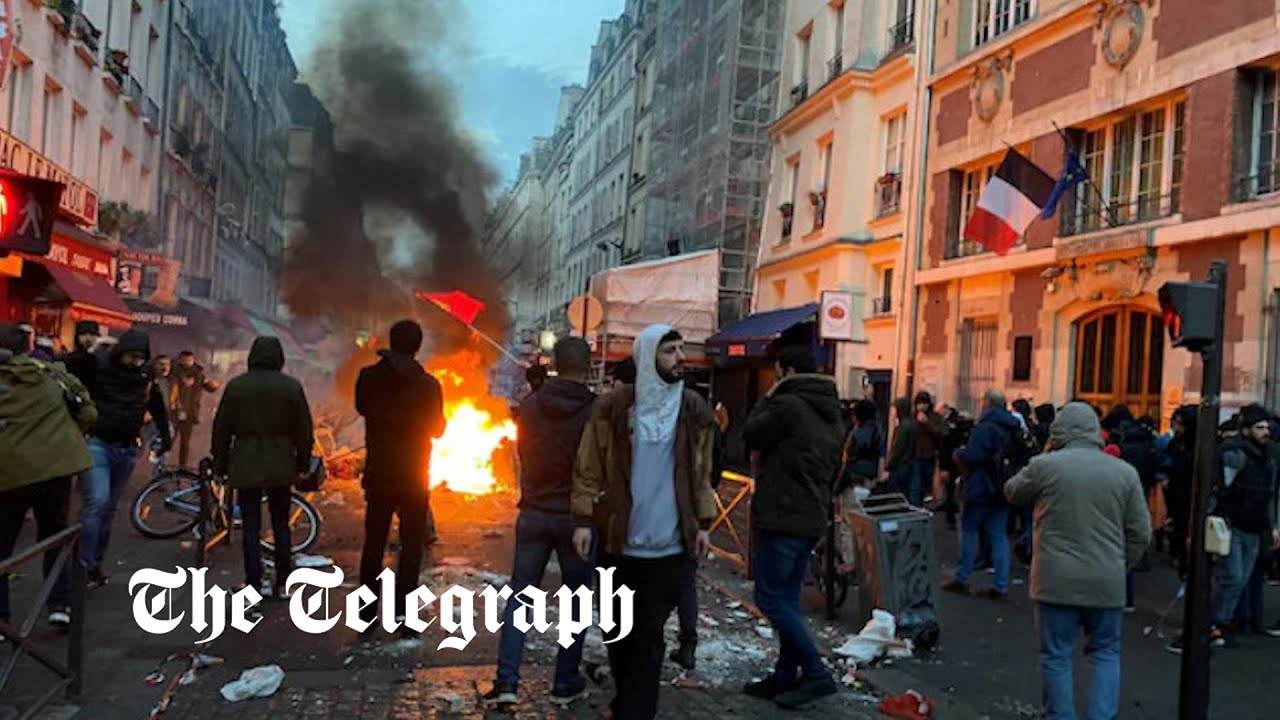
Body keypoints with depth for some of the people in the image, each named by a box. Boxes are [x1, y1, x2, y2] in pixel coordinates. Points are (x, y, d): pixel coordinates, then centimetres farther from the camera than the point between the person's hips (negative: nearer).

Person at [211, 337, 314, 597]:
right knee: (281, 525, 12)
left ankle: (253, 585, 7)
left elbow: (221, 429, 2)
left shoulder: (236, 385, -3)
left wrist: (220, 465, 11)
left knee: (251, 527, 5)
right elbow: (304, 430, 0)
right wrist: (303, 464, 10)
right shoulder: (292, 387, -3)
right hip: (281, 467, 1)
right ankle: (281, 584, 17)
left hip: (246, 466, -1)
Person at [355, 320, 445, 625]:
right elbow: (437, 429, -2)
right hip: (414, 477, -3)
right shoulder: (427, 384, -14)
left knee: (373, 544, 13)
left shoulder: (368, 377, -6)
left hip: (378, 474, 3)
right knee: (411, 545, 6)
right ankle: (402, 611, 3)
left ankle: (367, 611, 18)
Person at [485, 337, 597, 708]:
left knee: (520, 596, 10)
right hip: (577, 516, -3)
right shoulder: (595, 410, -13)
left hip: (534, 513, 3)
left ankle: (507, 681, 5)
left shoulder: (529, 406, -2)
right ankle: (565, 681, 16)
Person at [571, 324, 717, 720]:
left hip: (668, 542, 0)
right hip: (618, 539, 0)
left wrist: (703, 523, 4)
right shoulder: (612, 406, -4)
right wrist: (583, 520, -6)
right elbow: (588, 468, -1)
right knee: (617, 629, 14)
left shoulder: (694, 409, 3)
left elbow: (702, 473, 9)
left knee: (649, 634, 1)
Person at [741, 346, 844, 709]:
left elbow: (750, 435, -3)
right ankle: (786, 675, 18)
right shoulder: (833, 414, 15)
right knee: (787, 598, 14)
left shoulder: (787, 405, -16)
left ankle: (816, 673, -4)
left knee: (770, 599, -3)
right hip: (811, 518, 9)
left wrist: (768, 399, 7)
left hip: (782, 517, -9)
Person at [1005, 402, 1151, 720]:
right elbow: (1140, 533, 3)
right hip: (1107, 582, 2)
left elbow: (1012, 492, 12)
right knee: (1105, 652, 16)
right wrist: (1120, 565, 18)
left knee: (1056, 655, 8)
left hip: (1056, 580, -2)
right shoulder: (1125, 472, 1)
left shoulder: (1044, 465, -7)